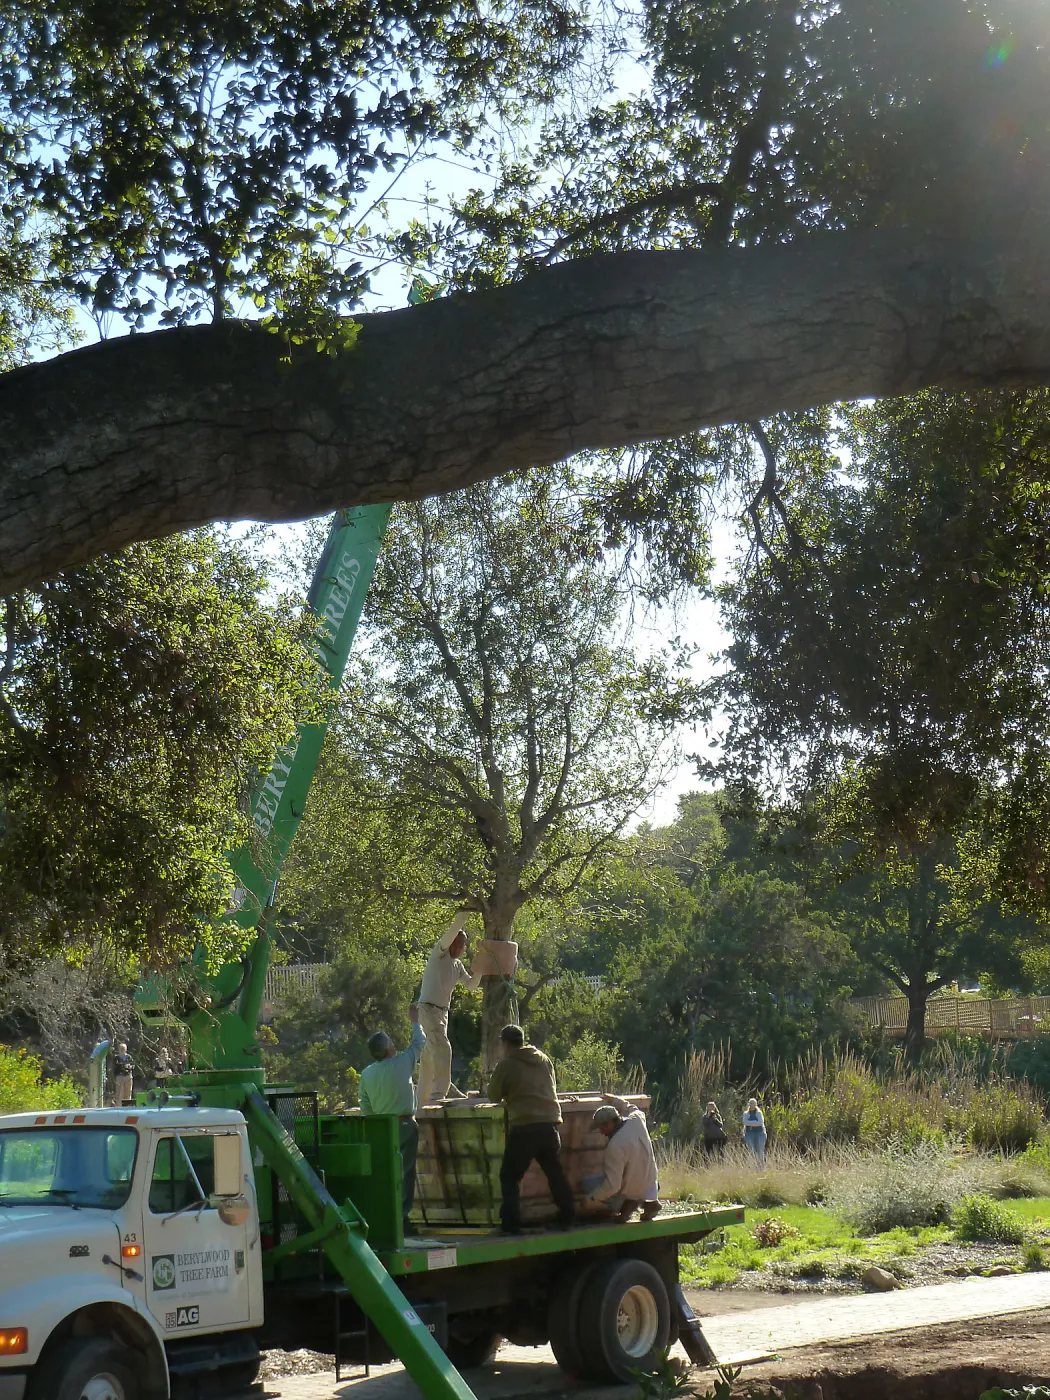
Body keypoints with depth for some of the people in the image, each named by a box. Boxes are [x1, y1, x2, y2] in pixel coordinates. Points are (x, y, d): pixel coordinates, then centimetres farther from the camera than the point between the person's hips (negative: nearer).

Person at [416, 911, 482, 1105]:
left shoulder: (457, 965, 16)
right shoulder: (439, 954, -7)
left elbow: (470, 985, 19)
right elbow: (451, 932, -21)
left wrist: (479, 972, 4)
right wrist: (463, 915, -23)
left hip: (442, 1011, 9)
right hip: (428, 1008, -9)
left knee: (430, 1056, 12)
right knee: (443, 1049, -22)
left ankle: (424, 1098, 17)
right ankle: (439, 1094, -26)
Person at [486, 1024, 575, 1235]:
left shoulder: (506, 1065, -2)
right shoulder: (543, 1059, 15)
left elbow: (494, 1096, 6)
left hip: (524, 1126, -5)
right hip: (550, 1122, 5)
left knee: (510, 1176, 3)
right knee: (555, 1172, 18)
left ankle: (510, 1224, -5)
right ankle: (567, 1218, 20)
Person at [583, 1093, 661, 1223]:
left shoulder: (615, 1146, -33)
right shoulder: (637, 1120, -14)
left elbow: (612, 1185, -29)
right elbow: (632, 1109, 16)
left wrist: (591, 1197, -16)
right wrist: (614, 1101, 20)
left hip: (629, 1191, -7)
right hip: (650, 1185, 7)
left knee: (587, 1183, 6)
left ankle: (627, 1203, -5)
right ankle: (648, 1201, 17)